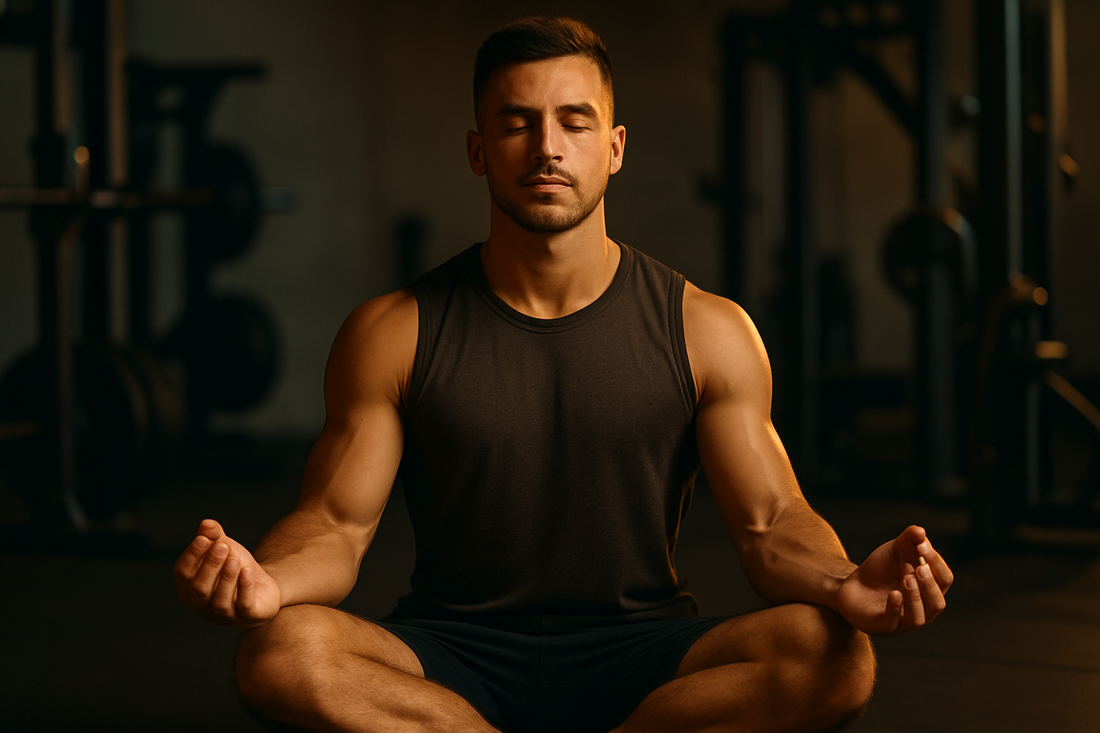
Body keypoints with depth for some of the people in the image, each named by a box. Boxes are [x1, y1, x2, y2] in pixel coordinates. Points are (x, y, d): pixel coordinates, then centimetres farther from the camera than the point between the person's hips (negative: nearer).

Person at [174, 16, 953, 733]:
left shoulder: (707, 332, 2)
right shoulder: (393, 333, 2)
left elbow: (770, 523, -1)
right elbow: (336, 525, -2)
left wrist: (844, 586, -26)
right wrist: (264, 580, -27)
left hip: (639, 654, 1)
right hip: (453, 660, -1)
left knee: (832, 656, -30)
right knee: (283, 653, -31)